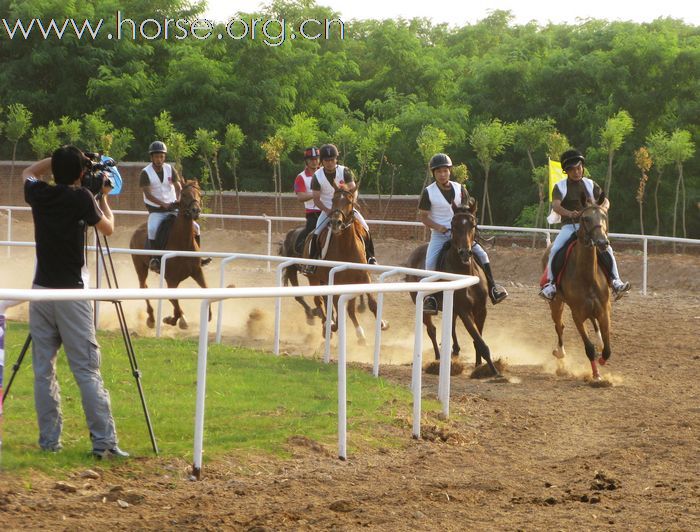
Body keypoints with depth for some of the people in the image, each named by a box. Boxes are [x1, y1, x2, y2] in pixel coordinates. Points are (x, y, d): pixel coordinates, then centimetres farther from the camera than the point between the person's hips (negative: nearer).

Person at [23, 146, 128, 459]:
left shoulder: (39, 195, 3)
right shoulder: (81, 198, -8)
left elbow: (29, 172, 27)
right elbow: (108, 228, 9)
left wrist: (59, 158, 22)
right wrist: (103, 196, 22)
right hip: (72, 292, -4)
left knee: (43, 369, 7)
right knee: (87, 370, -6)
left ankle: (49, 439, 7)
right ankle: (104, 441, -8)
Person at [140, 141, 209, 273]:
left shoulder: (170, 170, 4)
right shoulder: (145, 173, -9)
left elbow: (178, 187, -4)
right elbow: (148, 194, -17)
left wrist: (178, 200, -25)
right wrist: (163, 204, -28)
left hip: (173, 209, 4)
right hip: (156, 211, -4)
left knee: (194, 226, -5)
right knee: (152, 229, -35)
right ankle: (154, 259, -28)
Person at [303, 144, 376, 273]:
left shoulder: (345, 171, -7)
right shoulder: (317, 176, -8)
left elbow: (353, 190, -9)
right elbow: (316, 199, -7)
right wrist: (328, 211, -21)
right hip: (327, 209, -1)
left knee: (365, 228, -14)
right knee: (316, 232, -22)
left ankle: (370, 256, 4)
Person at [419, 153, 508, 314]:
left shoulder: (459, 189, 4)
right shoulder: (428, 192, -5)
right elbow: (423, 216, -3)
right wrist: (437, 227, -19)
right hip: (439, 234, -3)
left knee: (481, 253, -10)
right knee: (430, 262, -23)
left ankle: (492, 289, -1)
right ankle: (429, 297, -12)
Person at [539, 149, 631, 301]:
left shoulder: (590, 185, 12)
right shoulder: (560, 187, 2)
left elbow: (605, 200, 16)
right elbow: (555, 206, -15)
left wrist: (604, 207, -10)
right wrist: (569, 213, -36)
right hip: (569, 226, -2)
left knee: (607, 248, -20)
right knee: (555, 250, -27)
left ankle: (616, 281, -17)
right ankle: (550, 283, -22)